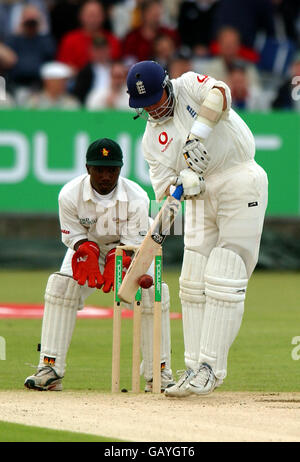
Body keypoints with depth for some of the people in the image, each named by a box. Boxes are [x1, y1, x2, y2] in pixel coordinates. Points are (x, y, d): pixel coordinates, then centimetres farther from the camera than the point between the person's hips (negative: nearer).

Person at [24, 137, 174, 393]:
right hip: (86, 248, 1)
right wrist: (88, 256, -39)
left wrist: (116, 263, -42)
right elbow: (76, 237, -18)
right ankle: (50, 369, -20)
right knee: (60, 286, -22)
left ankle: (159, 373, -9)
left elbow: (134, 245, -23)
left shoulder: (137, 197, -27)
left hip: (131, 251, -1)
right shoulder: (70, 194, -25)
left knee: (152, 294, -22)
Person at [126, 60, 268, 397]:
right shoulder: (152, 139, 9)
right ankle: (195, 368, 8)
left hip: (241, 183, -6)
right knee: (193, 285, 2)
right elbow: (164, 181, -1)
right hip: (201, 194, 6)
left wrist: (197, 135, -32)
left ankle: (210, 368, -11)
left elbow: (219, 94, -22)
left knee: (223, 281, -10)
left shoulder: (189, 86, 0)